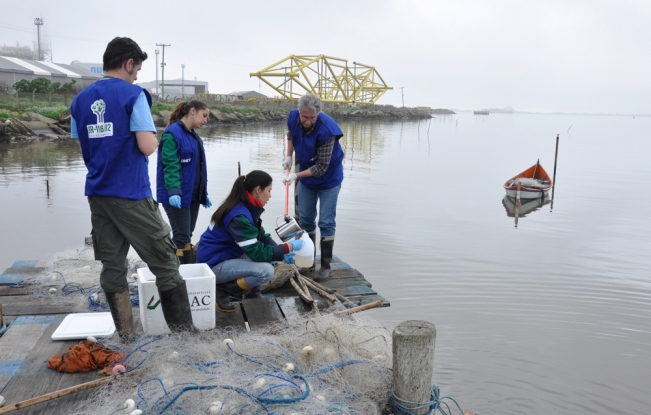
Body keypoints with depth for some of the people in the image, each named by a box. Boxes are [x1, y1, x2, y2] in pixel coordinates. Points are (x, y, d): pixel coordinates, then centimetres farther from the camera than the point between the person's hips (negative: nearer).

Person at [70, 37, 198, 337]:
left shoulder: (80, 100, 10)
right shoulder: (133, 94, -9)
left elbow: (83, 148, 15)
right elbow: (148, 146, -16)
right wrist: (153, 136, 4)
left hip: (97, 194, 7)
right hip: (130, 194, -6)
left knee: (112, 267, 10)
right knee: (165, 264, 2)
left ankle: (125, 335, 17)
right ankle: (183, 332, 6)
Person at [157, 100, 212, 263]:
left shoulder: (194, 135, 15)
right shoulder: (172, 133, -12)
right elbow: (170, 165, -21)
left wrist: (204, 193, 20)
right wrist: (173, 192, -30)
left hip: (192, 195, 9)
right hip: (178, 196, -8)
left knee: (187, 236, 13)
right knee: (181, 237, -6)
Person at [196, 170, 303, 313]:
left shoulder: (247, 209, 2)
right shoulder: (239, 216, -27)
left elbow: (262, 237, 9)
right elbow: (257, 253, -27)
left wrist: (282, 252, -7)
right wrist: (288, 247, -18)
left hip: (229, 256, 9)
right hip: (214, 265, -9)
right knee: (266, 270, -26)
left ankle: (252, 293, 10)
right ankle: (222, 290, -8)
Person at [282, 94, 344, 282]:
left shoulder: (326, 130, -33)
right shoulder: (293, 117, -15)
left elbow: (321, 167, -27)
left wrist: (296, 176, -30)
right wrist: (288, 155, 0)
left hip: (328, 178, -6)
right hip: (306, 176, 6)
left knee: (326, 222, -3)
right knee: (305, 219, 12)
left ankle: (326, 266, 9)